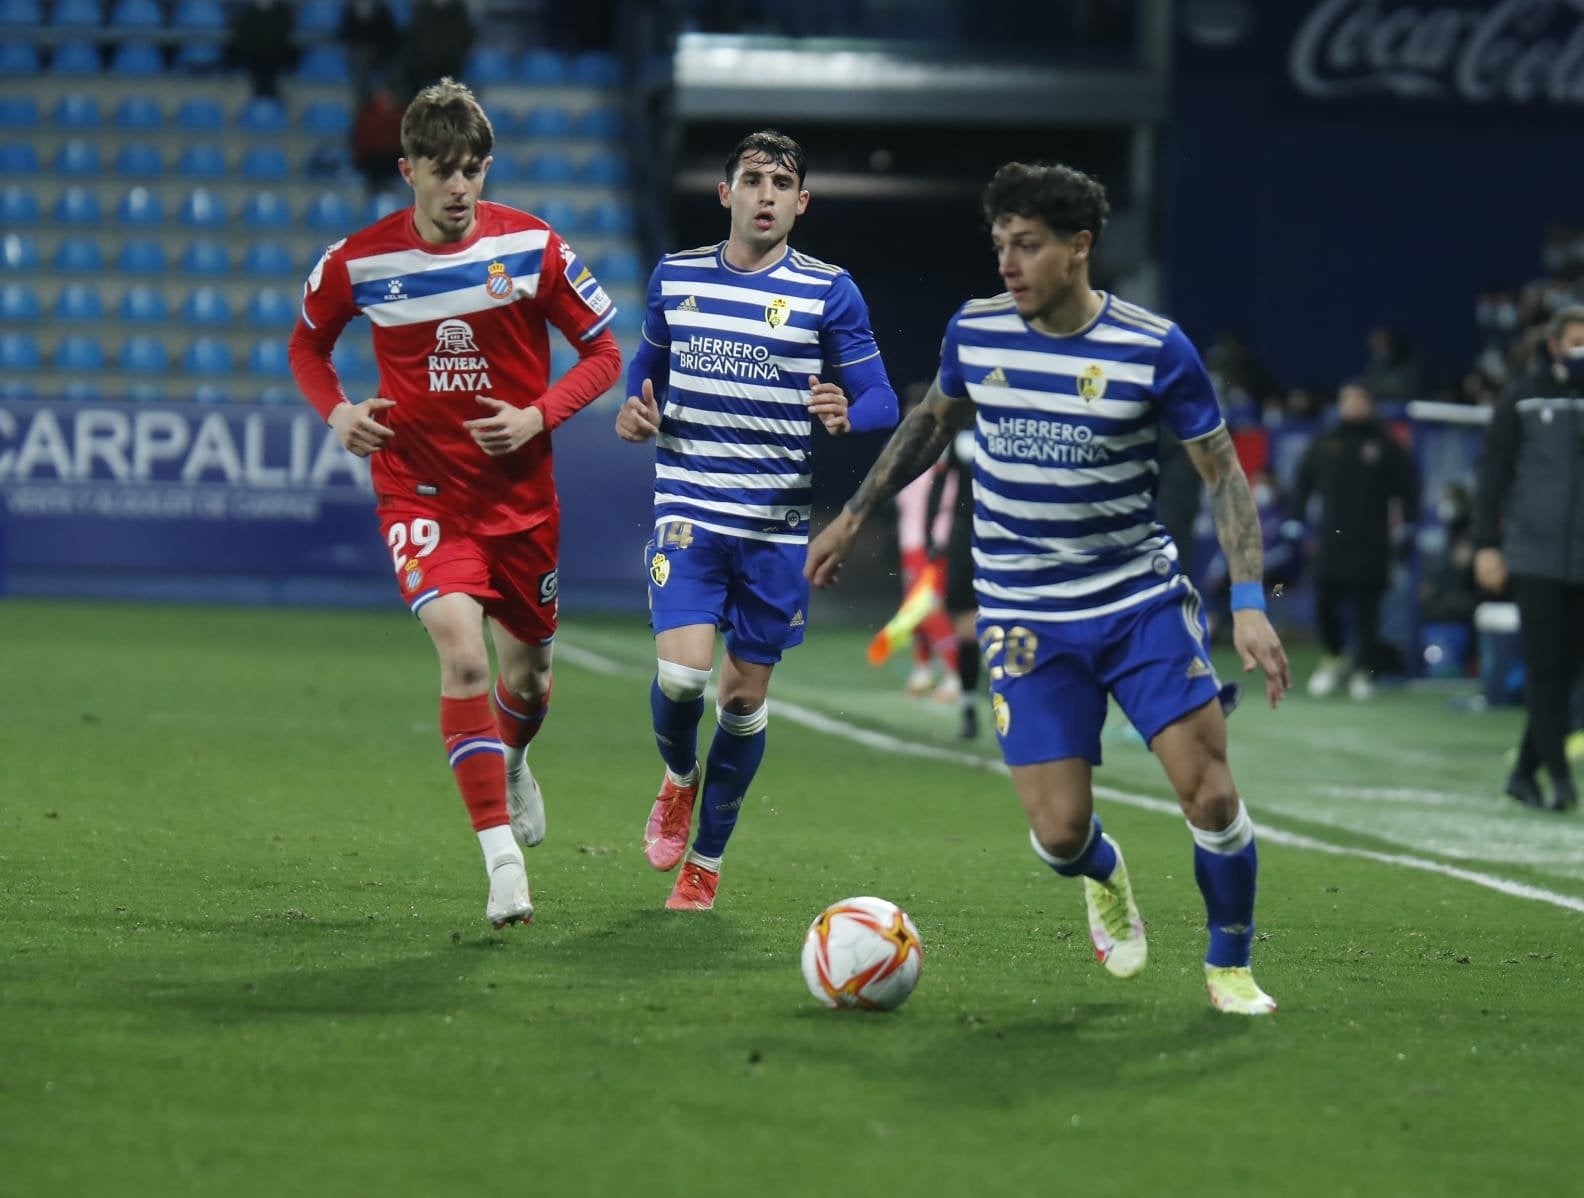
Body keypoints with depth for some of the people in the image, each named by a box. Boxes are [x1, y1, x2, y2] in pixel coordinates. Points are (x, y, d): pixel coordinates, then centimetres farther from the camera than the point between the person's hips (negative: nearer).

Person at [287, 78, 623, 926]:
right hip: (419, 487, -2)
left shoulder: (531, 246, -6)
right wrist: (336, 411, -6)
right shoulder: (358, 261, -6)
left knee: (528, 673, 14)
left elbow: (602, 353, 2)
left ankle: (511, 763, 53)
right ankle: (503, 863, -23)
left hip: (520, 489, 2)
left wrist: (538, 417, -14)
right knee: (462, 651, -23)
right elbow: (307, 343, 14)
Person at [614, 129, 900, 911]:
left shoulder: (828, 292, -2)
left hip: (777, 525, 0)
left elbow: (880, 399, -3)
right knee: (682, 671, -18)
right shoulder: (675, 277, 5)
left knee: (745, 696, 5)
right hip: (689, 511, 0)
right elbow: (648, 363, 21)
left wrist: (847, 415, -26)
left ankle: (705, 862, 22)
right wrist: (633, 411, -1)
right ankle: (678, 780, 16)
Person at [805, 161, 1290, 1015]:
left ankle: (1229, 968, 14)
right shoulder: (974, 333, -3)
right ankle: (1105, 877, 31)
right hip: (1025, 619, 1)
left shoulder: (1154, 349, -11)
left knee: (1210, 795, -11)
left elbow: (1224, 474, -5)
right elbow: (932, 422, 19)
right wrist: (854, 515, 23)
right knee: (1060, 836, -8)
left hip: (1142, 600, -1)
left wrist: (1249, 604, -13)